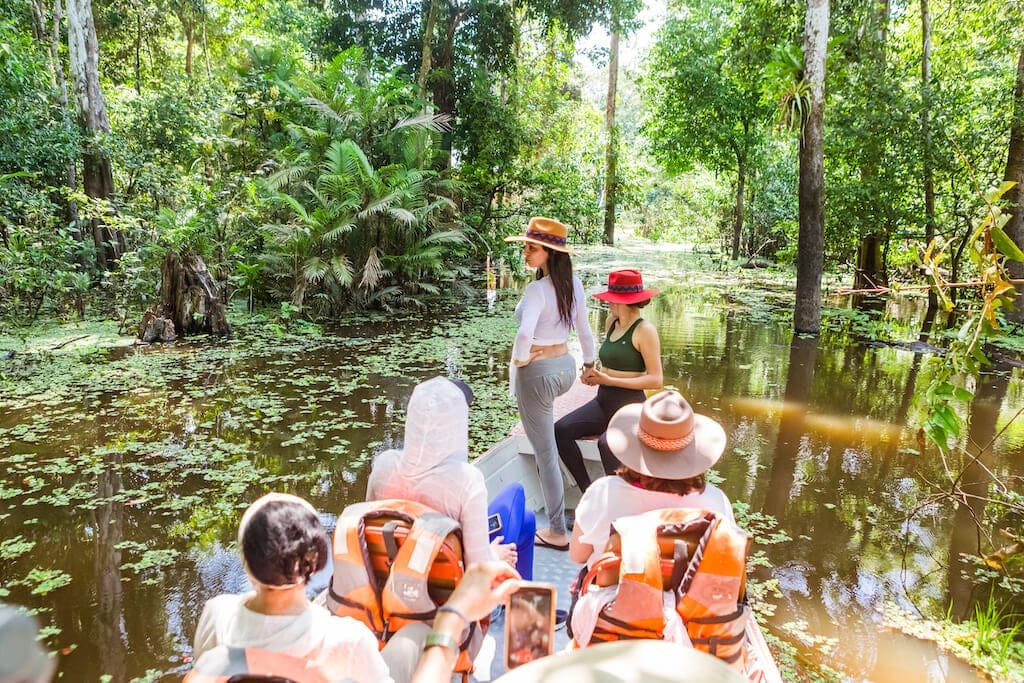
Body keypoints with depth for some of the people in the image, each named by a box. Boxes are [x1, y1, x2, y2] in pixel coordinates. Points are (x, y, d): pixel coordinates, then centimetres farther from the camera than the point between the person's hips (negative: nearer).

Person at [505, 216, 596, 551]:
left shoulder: (537, 289, -23)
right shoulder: (574, 284, 0)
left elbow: (525, 333, -38)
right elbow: (584, 330, 10)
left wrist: (518, 359, -19)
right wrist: (589, 363, 23)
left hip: (537, 372, -8)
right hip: (565, 367, 9)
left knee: (545, 451, 2)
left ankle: (557, 532, 13)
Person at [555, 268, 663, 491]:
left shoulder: (645, 330, -10)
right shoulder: (611, 322, 10)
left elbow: (655, 380, -15)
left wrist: (608, 380, -19)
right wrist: (595, 375, 0)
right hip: (603, 401, 7)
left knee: (606, 443, -35)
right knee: (560, 430, -15)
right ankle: (589, 493, -7)